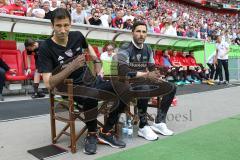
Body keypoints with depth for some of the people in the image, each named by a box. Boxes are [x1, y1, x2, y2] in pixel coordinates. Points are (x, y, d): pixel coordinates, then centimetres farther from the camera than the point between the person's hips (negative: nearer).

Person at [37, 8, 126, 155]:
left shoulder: (77, 36, 0)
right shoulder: (46, 48, -15)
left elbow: (88, 46, 26)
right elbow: (49, 84, -22)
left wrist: (97, 62, 10)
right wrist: (71, 67, -32)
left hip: (90, 81, 6)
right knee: (91, 96, -39)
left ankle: (106, 132, -1)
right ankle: (92, 135, -9)